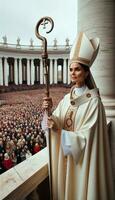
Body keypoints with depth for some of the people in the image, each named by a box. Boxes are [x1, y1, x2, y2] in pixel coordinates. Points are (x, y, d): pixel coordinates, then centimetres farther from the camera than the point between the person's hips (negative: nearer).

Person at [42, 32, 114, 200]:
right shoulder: (67, 98, 1)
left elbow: (86, 137, -19)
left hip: (82, 158, -5)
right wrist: (49, 111, -22)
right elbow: (56, 122, -3)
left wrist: (59, 131, -25)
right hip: (64, 155, 6)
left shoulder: (93, 101, -18)